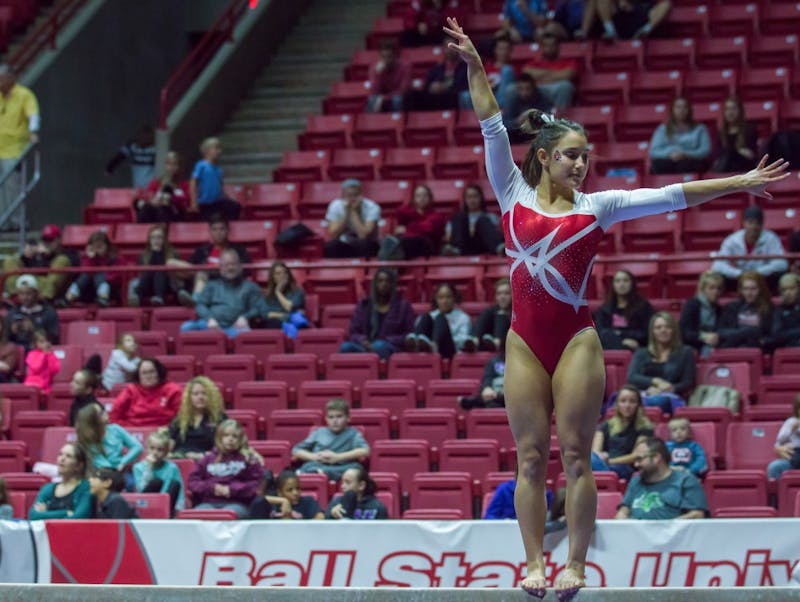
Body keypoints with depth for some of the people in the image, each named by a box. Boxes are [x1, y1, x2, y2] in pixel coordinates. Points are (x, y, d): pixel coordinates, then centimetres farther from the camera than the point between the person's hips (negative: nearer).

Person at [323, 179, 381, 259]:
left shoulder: (372, 207, -19)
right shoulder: (335, 206, -11)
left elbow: (364, 236, -30)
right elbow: (333, 235, -19)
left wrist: (354, 212, -28)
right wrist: (347, 212, -24)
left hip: (366, 247, -2)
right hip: (345, 245, 2)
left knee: (364, 243, -36)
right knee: (329, 246, -29)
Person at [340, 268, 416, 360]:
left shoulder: (403, 306, 10)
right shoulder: (363, 306, 17)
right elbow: (354, 333, 15)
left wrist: (387, 341, -10)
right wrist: (364, 342, -8)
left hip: (391, 349, -2)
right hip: (365, 347, 2)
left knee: (379, 346, -39)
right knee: (346, 347, -30)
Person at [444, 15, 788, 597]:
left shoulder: (597, 206, 5)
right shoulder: (515, 196, 6)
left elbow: (671, 196, 3)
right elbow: (492, 128, 3)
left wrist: (738, 183, -1)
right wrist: (474, 67, -2)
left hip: (576, 340, -1)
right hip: (525, 341, 1)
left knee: (575, 455, -2)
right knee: (531, 458, 2)